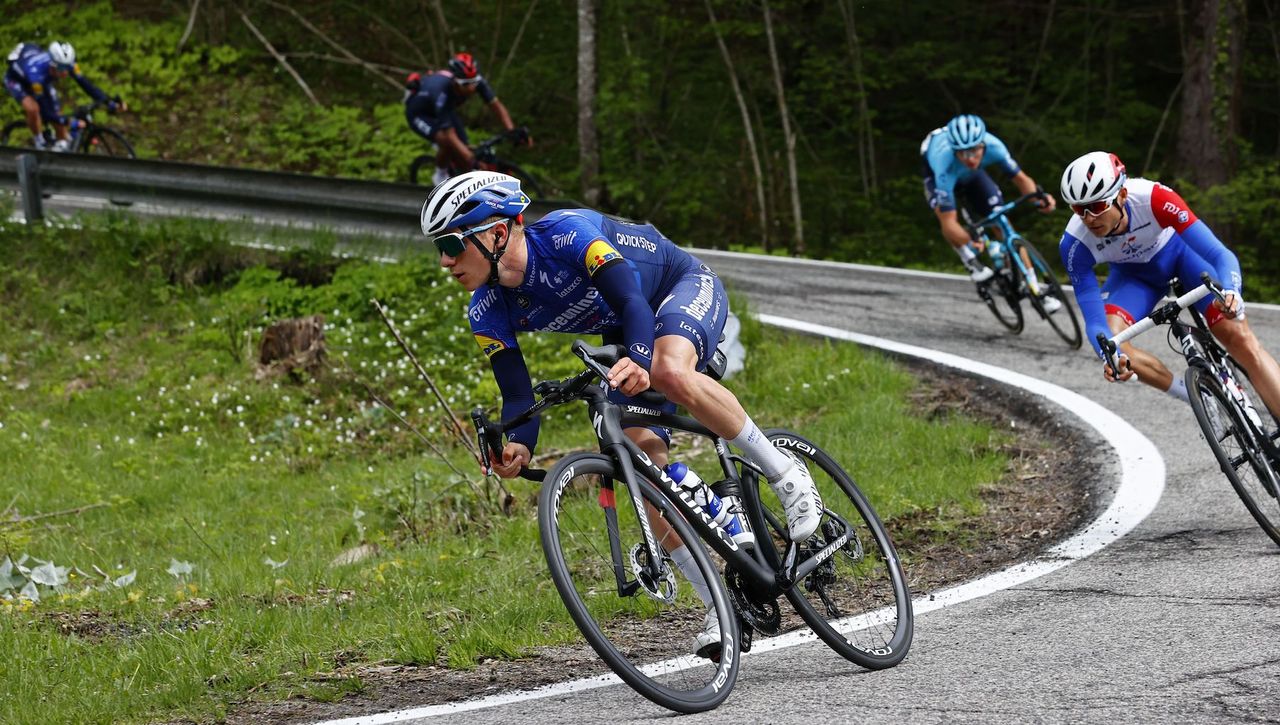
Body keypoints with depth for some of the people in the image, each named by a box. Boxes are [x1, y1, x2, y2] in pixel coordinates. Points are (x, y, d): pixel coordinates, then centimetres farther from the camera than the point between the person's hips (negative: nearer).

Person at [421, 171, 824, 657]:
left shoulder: (568, 234, -34)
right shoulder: (489, 314, -15)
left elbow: (631, 301, -42)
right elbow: (518, 394, -14)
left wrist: (639, 361, -61)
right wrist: (518, 446, -36)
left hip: (686, 288, -6)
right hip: (624, 336, 6)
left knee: (669, 374, -39)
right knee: (644, 459, -12)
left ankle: (785, 473, -20)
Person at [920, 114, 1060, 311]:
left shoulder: (993, 146, -38)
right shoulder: (945, 160, -45)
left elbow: (1020, 178, -24)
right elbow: (949, 222, -47)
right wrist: (971, 247, -63)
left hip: (971, 175, 3)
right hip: (934, 171, -3)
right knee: (945, 213, -33)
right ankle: (972, 262, -11)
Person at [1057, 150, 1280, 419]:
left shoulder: (1154, 198, -38)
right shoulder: (1075, 243, -32)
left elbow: (1220, 255, -40)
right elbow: (1094, 319, -32)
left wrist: (1231, 293, -62)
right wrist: (1111, 358, -53)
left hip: (1179, 252, -2)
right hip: (1133, 274, 2)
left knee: (1238, 336, -18)